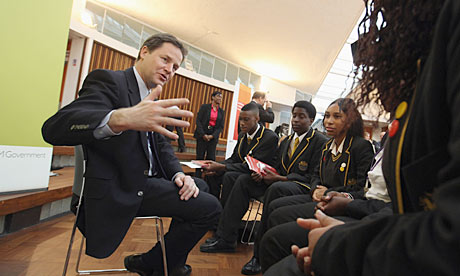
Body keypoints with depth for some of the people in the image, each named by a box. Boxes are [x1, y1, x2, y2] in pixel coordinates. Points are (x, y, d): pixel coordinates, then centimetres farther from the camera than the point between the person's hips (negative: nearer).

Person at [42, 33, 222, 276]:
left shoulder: (151, 98, 14)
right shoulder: (108, 80, -12)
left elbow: (161, 145, 18)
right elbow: (54, 128, -27)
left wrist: (178, 175, -3)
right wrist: (121, 119, -47)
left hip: (147, 183, 9)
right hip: (117, 189, -9)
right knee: (209, 208, -16)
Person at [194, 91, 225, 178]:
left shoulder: (221, 112, 11)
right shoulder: (204, 107, 3)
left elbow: (221, 127, 6)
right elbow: (198, 121, -2)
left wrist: (212, 136, -8)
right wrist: (203, 134, -11)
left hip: (213, 137, 2)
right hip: (202, 135, -2)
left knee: (211, 158, -3)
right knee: (200, 157, -2)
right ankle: (197, 178, 4)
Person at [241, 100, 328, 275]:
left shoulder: (321, 142, -3)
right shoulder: (285, 142, 21)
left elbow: (313, 177, -9)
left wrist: (280, 179, -15)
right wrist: (264, 176, -6)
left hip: (304, 189, -5)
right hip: (281, 184, 6)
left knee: (277, 188, -34)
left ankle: (260, 254, -25)